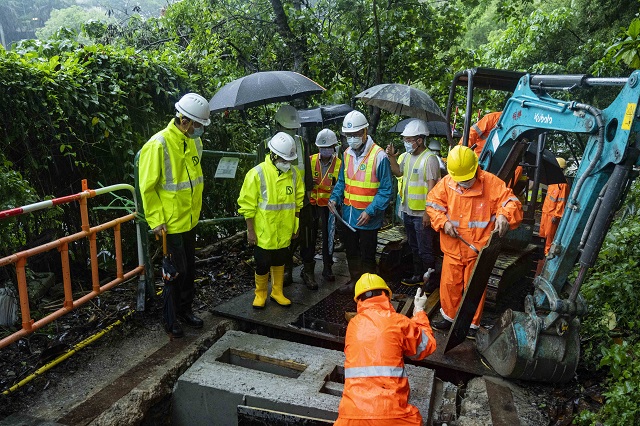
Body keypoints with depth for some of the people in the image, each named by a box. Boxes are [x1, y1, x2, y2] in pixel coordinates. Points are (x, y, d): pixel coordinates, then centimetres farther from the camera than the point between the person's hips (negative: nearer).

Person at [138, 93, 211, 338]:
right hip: (171, 223, -7)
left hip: (190, 220, 7)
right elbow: (147, 186, -16)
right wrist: (156, 220, -16)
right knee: (176, 272, 3)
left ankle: (185, 309, 36)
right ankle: (170, 319, 23)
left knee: (189, 269, 18)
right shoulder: (158, 145, -19)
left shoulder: (194, 142, 4)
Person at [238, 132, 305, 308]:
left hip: (284, 232, 4)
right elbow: (247, 205, -12)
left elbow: (298, 201, 10)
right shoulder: (257, 173, -14)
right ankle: (260, 294, 29)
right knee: (262, 264, 8)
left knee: (280, 262, 18)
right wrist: (250, 231, -11)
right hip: (264, 232, -4)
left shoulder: (294, 173, 0)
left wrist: (296, 225, 10)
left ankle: (277, 292, 34)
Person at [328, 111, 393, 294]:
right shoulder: (347, 154, 4)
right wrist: (334, 198, -4)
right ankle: (355, 281, 41)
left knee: (367, 255, 8)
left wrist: (370, 211, -23)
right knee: (351, 251, 21)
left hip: (367, 217, -6)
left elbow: (385, 190, -15)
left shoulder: (379, 155, -16)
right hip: (348, 214, 6)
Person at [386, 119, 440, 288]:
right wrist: (391, 157, 5)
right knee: (414, 247, 22)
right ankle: (418, 275, 37)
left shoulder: (429, 158, -19)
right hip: (408, 211, 9)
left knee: (425, 250, 3)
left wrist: (428, 213, -23)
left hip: (422, 214, -9)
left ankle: (430, 281, 17)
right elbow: (399, 172, 22)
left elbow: (432, 188, -21)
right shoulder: (408, 156, 6)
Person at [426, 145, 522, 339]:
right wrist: (444, 222, -12)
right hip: (453, 248, 2)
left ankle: (472, 324, 27)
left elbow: (511, 201, -10)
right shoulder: (446, 183, -5)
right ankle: (449, 317, 33)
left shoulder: (491, 182, -10)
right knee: (449, 284, 11)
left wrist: (504, 215, -31)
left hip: (478, 248, -2)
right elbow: (432, 203, 3)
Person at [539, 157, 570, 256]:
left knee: (549, 235, 1)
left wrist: (556, 215, -20)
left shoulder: (563, 184, -18)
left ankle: (548, 253, 13)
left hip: (553, 214, -9)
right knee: (543, 233, 17)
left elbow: (562, 201, -20)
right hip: (546, 212, 9)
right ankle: (543, 251, 29)